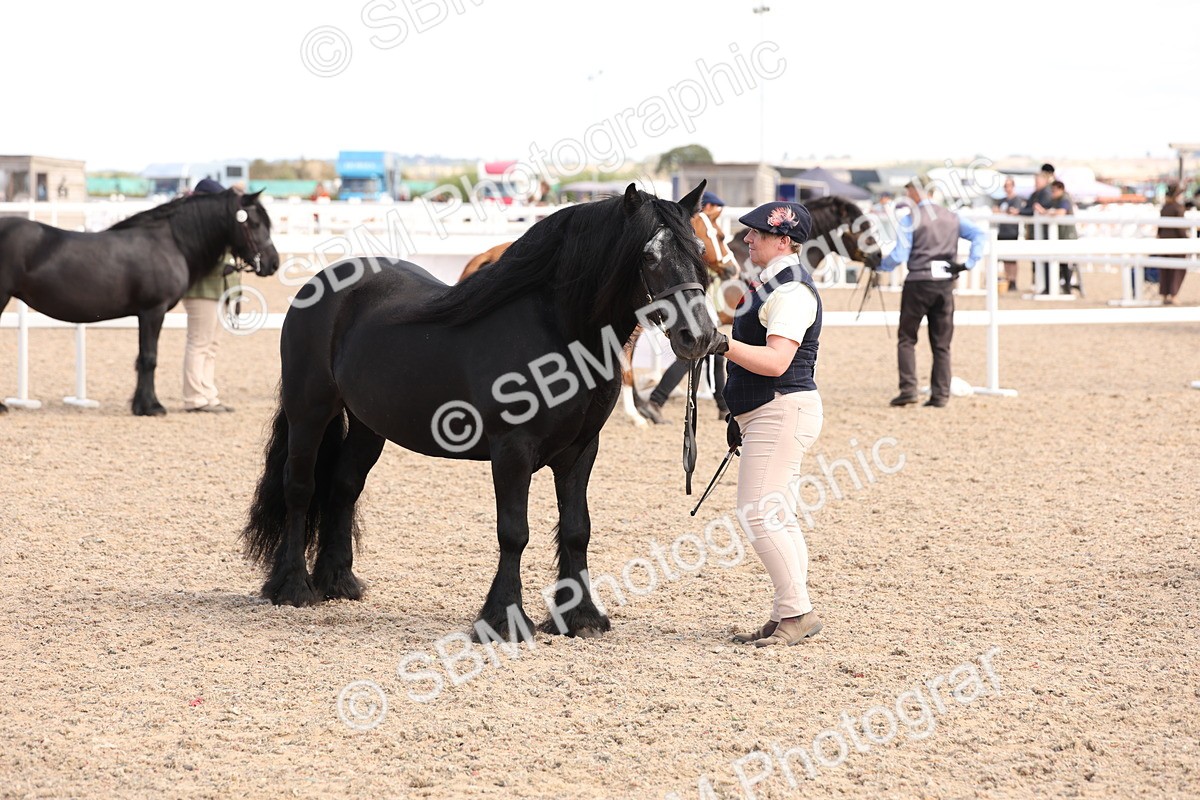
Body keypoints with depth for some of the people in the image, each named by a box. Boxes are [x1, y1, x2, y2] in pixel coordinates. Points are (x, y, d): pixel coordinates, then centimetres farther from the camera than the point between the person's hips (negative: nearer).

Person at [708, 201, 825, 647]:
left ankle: (797, 612, -10)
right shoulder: (773, 284, 17)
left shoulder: (791, 291, -16)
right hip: (767, 414, 11)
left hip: (783, 411, -11)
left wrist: (724, 345, -32)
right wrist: (741, 416, 25)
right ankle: (790, 617, 16)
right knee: (776, 516, 12)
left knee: (759, 512, -14)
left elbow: (776, 361, -26)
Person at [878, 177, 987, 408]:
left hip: (918, 282, -4)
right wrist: (969, 263, -1)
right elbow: (980, 235, 0)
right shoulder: (953, 218, 9)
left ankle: (908, 389, -4)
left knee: (906, 338, 7)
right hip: (945, 283, 4)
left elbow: (899, 255, -11)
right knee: (942, 343, 8)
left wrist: (879, 265, 6)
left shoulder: (909, 220, -5)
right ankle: (940, 395, 5)